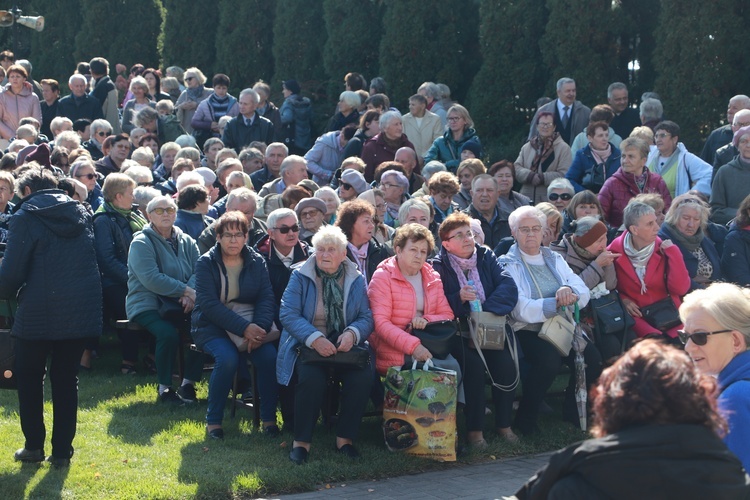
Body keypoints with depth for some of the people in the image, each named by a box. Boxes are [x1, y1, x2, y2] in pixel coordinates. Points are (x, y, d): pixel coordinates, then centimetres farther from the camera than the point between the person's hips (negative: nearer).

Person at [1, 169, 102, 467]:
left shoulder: (26, 216, -6)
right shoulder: (82, 213, 10)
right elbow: (95, 260, 13)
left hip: (39, 311, -4)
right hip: (81, 310, 4)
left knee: (29, 377, 13)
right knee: (66, 378, 10)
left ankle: (34, 446, 14)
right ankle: (62, 451, 10)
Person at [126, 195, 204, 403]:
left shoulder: (186, 241, 14)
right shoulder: (141, 243, -4)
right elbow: (152, 279, -17)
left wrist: (191, 295, -20)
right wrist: (186, 290, -20)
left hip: (180, 303, 5)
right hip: (147, 304, -5)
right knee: (168, 333, -33)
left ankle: (189, 383, -9)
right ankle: (164, 388, -14)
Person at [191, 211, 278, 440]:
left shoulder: (257, 262, 6)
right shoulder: (206, 263, -5)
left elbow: (266, 298, -2)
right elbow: (209, 304, -15)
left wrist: (260, 328, -23)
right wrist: (244, 328, -26)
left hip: (251, 324, 3)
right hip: (212, 327, -3)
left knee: (270, 355, -26)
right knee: (227, 358, -33)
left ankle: (268, 417, -10)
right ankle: (213, 420, -15)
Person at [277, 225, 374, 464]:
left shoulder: (356, 280, 10)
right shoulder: (300, 277, 2)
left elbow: (367, 318, 3)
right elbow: (288, 314, -9)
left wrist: (352, 333, -21)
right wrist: (314, 339, -25)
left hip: (345, 346, 3)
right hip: (306, 346, -2)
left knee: (363, 376, -28)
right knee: (312, 377, -34)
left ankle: (345, 437, -10)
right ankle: (301, 441, -18)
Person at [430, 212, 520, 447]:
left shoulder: (485, 256, 10)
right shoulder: (438, 267, 1)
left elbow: (508, 287, -4)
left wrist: (487, 309, -18)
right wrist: (458, 298, -24)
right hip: (459, 331, -3)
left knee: (505, 362, -24)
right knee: (474, 364, -30)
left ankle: (504, 424, -6)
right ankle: (474, 429, -18)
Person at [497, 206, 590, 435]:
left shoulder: (554, 259, 17)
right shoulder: (508, 265, -1)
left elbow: (584, 293, 6)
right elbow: (522, 310, -15)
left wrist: (570, 291, -17)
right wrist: (556, 302, -26)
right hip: (527, 330, -5)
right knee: (549, 358, -33)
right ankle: (526, 419, -14)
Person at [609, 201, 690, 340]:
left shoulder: (663, 250, 2)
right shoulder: (614, 251, -2)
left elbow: (680, 289, -8)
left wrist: (673, 252, -9)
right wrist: (623, 300, -8)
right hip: (634, 315, -3)